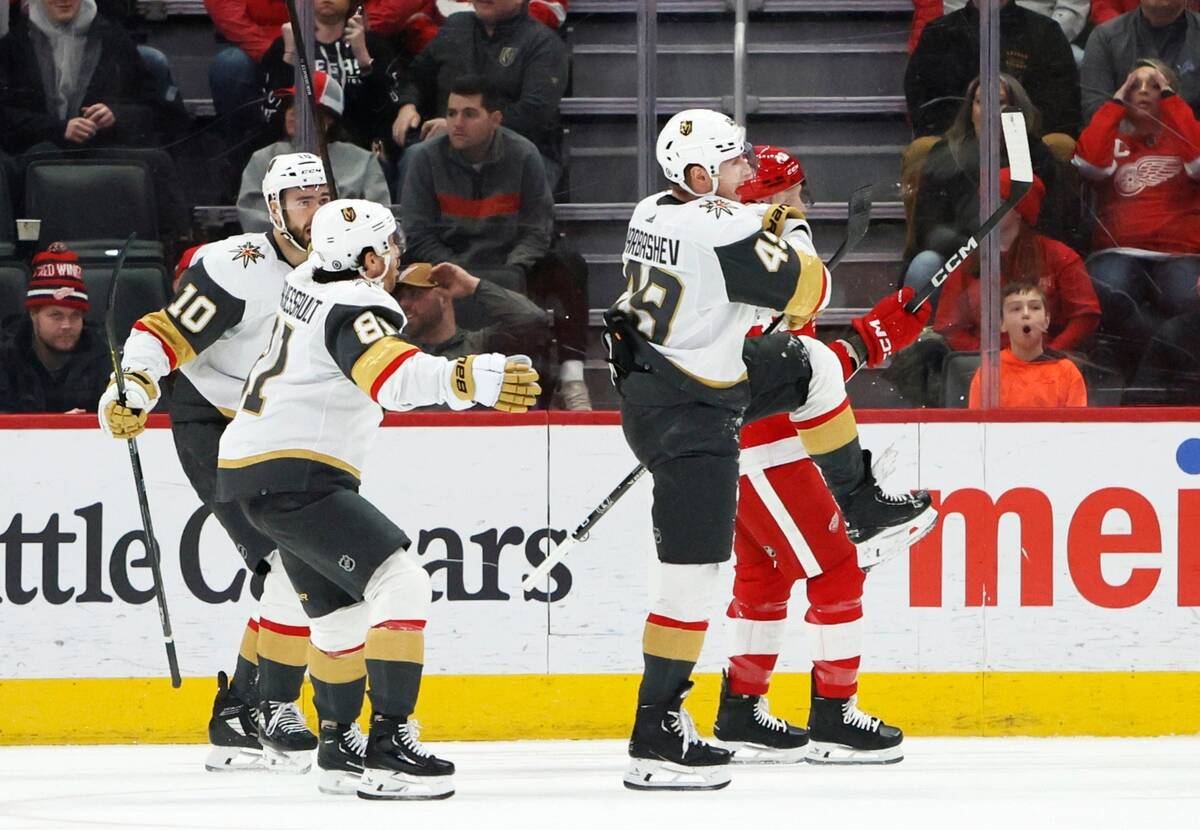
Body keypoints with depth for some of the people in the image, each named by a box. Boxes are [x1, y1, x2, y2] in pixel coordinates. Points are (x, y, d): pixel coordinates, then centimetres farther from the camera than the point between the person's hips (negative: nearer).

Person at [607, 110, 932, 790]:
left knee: (810, 367, 22)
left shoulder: (655, 212, 4)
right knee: (694, 572, -7)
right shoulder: (724, 231, -23)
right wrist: (795, 232, 1)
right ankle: (657, 735, -5)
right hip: (687, 416, -10)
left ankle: (860, 504, 36)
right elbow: (810, 293, -16)